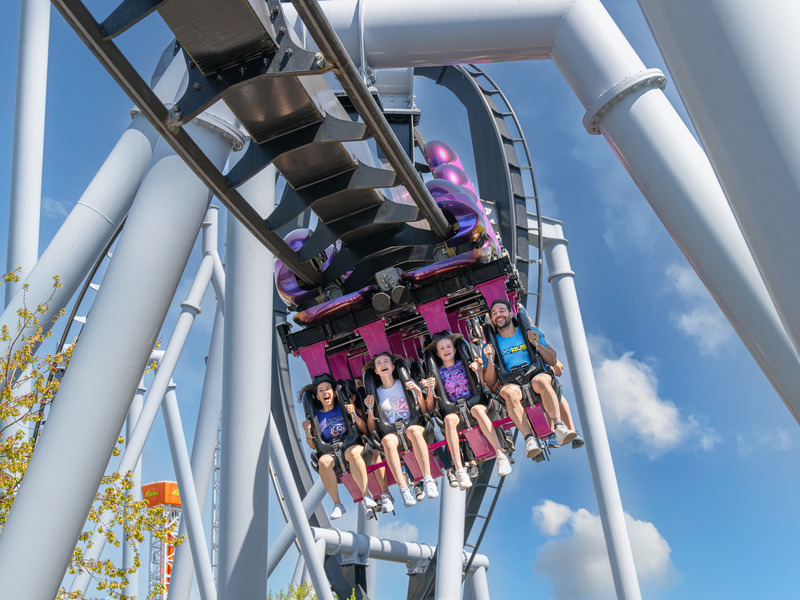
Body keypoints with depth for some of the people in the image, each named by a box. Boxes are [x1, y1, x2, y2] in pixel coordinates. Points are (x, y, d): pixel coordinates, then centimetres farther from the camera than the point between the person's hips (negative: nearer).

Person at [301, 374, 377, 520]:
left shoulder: (345, 407, 10)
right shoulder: (315, 415, 13)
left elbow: (365, 431, 7)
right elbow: (313, 446, 13)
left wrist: (354, 415, -10)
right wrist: (308, 432, -6)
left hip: (352, 445, -1)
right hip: (330, 452, 2)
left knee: (351, 452, -36)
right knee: (323, 461, -32)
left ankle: (366, 496, -31)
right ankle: (337, 504, -24)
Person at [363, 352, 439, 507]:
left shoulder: (406, 384, 14)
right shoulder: (375, 394, 16)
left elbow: (425, 412, 9)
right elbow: (373, 429, 13)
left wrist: (418, 393, -6)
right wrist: (370, 409, -3)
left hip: (414, 426, -1)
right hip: (392, 432, 1)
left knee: (413, 430, -37)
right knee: (388, 440, -35)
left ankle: (428, 480, -43)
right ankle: (403, 489, -44)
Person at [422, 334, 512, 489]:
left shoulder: (464, 363, 13)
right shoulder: (437, 373, 13)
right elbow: (430, 409, 8)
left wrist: (479, 369, -9)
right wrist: (431, 390, -9)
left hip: (475, 403, 0)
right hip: (454, 410, 0)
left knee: (477, 409, -36)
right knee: (449, 419, -34)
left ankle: (500, 455, -42)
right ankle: (459, 470, -43)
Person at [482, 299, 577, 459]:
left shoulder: (531, 332, 16)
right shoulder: (491, 345, 15)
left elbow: (553, 361, 11)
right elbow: (490, 383, 9)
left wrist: (537, 344, -4)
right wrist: (491, 360, -6)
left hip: (537, 374, 0)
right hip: (511, 383, 0)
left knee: (541, 381, -37)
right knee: (509, 393, -36)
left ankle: (559, 428, -44)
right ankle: (529, 437, -42)